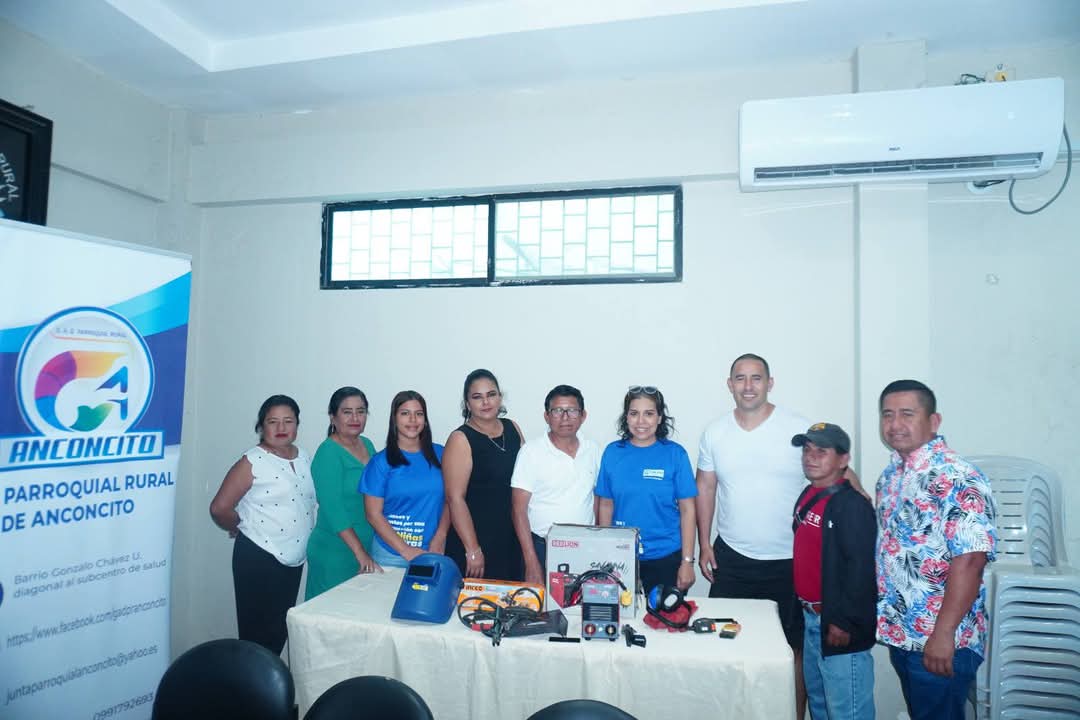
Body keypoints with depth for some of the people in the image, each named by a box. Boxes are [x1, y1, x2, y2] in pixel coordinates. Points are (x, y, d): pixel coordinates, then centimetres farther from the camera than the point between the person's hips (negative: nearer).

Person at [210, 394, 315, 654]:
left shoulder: (304, 459, 6)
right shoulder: (252, 463, -12)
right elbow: (220, 508, -16)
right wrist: (242, 527, 0)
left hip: (294, 559, 6)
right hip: (258, 557, -6)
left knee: (280, 631, 16)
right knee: (257, 632, 3)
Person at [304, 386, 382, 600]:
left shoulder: (367, 445, 7)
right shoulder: (328, 453, -13)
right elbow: (333, 509, -20)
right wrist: (360, 552, -23)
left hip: (367, 548, 6)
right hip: (335, 553, -6)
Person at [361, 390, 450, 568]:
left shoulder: (440, 454, 4)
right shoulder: (381, 462, -3)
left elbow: (450, 500, 6)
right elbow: (373, 514, -5)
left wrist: (439, 538, -8)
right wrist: (406, 551, -11)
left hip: (433, 553, 2)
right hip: (390, 555, -2)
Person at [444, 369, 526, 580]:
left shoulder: (512, 428, 7)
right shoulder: (460, 439, -10)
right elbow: (455, 498, -14)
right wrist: (473, 551, -16)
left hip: (513, 539, 5)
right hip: (475, 540, -5)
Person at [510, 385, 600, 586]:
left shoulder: (593, 450, 3)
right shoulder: (532, 452, -9)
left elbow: (597, 499, 12)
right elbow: (519, 509, -9)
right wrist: (531, 563, -13)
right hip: (543, 547, -3)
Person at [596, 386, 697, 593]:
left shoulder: (675, 453, -5)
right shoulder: (613, 452, 0)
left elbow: (687, 510, -4)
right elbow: (605, 506, 5)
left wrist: (687, 562, -5)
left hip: (666, 558, -1)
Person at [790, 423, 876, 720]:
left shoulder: (852, 505, -18)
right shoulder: (807, 496, 9)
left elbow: (861, 568, -22)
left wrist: (843, 622, -21)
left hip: (838, 625, -9)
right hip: (811, 617, 9)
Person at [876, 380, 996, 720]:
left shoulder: (957, 479, -20)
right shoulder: (891, 475, 6)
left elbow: (969, 561, -25)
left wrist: (943, 634, -26)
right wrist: (882, 615, 13)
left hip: (940, 641, -8)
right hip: (900, 632, 8)